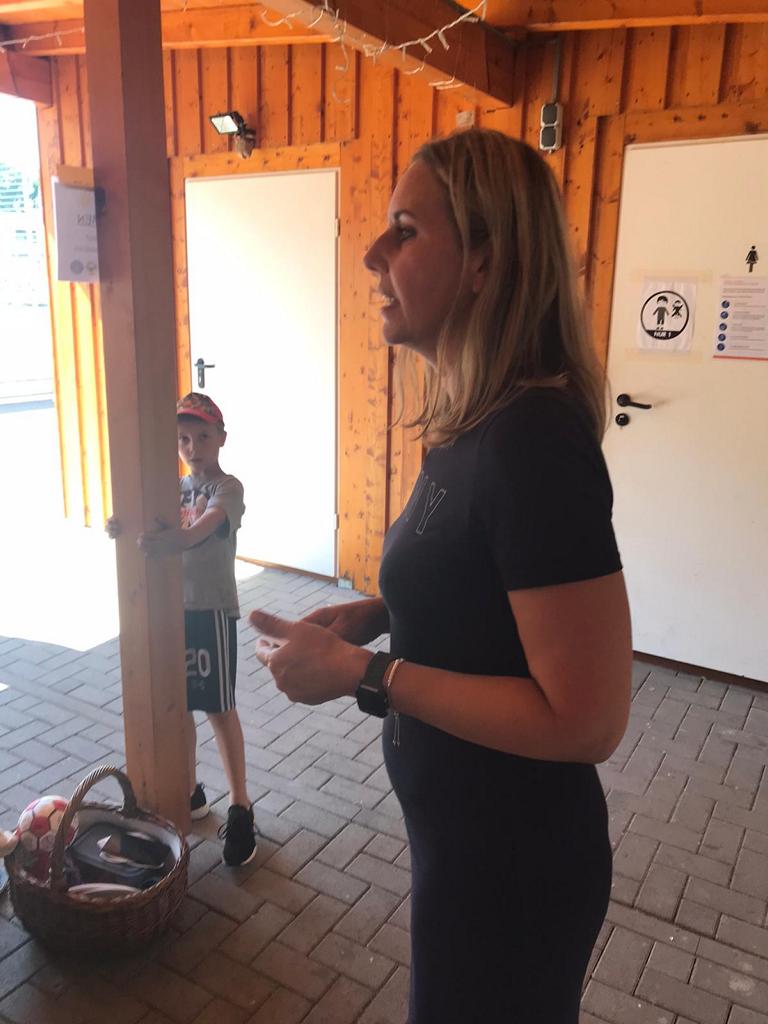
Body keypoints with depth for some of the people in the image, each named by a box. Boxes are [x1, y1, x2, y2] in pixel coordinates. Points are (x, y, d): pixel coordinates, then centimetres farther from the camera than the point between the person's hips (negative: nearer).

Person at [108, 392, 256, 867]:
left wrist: (176, 539, -52)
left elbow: (202, 529, -30)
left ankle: (241, 809, 13)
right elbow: (153, 528, -7)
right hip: (172, 606, 6)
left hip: (212, 610, -6)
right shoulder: (174, 487, 9)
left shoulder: (228, 487, -10)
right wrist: (122, 526, -30)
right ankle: (190, 791, 33)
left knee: (220, 708, 1)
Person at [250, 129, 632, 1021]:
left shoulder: (534, 444, -29)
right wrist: (376, 614, -2)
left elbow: (586, 719, -28)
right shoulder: (475, 424, -1)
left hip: (512, 866, -8)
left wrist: (364, 676, -25)